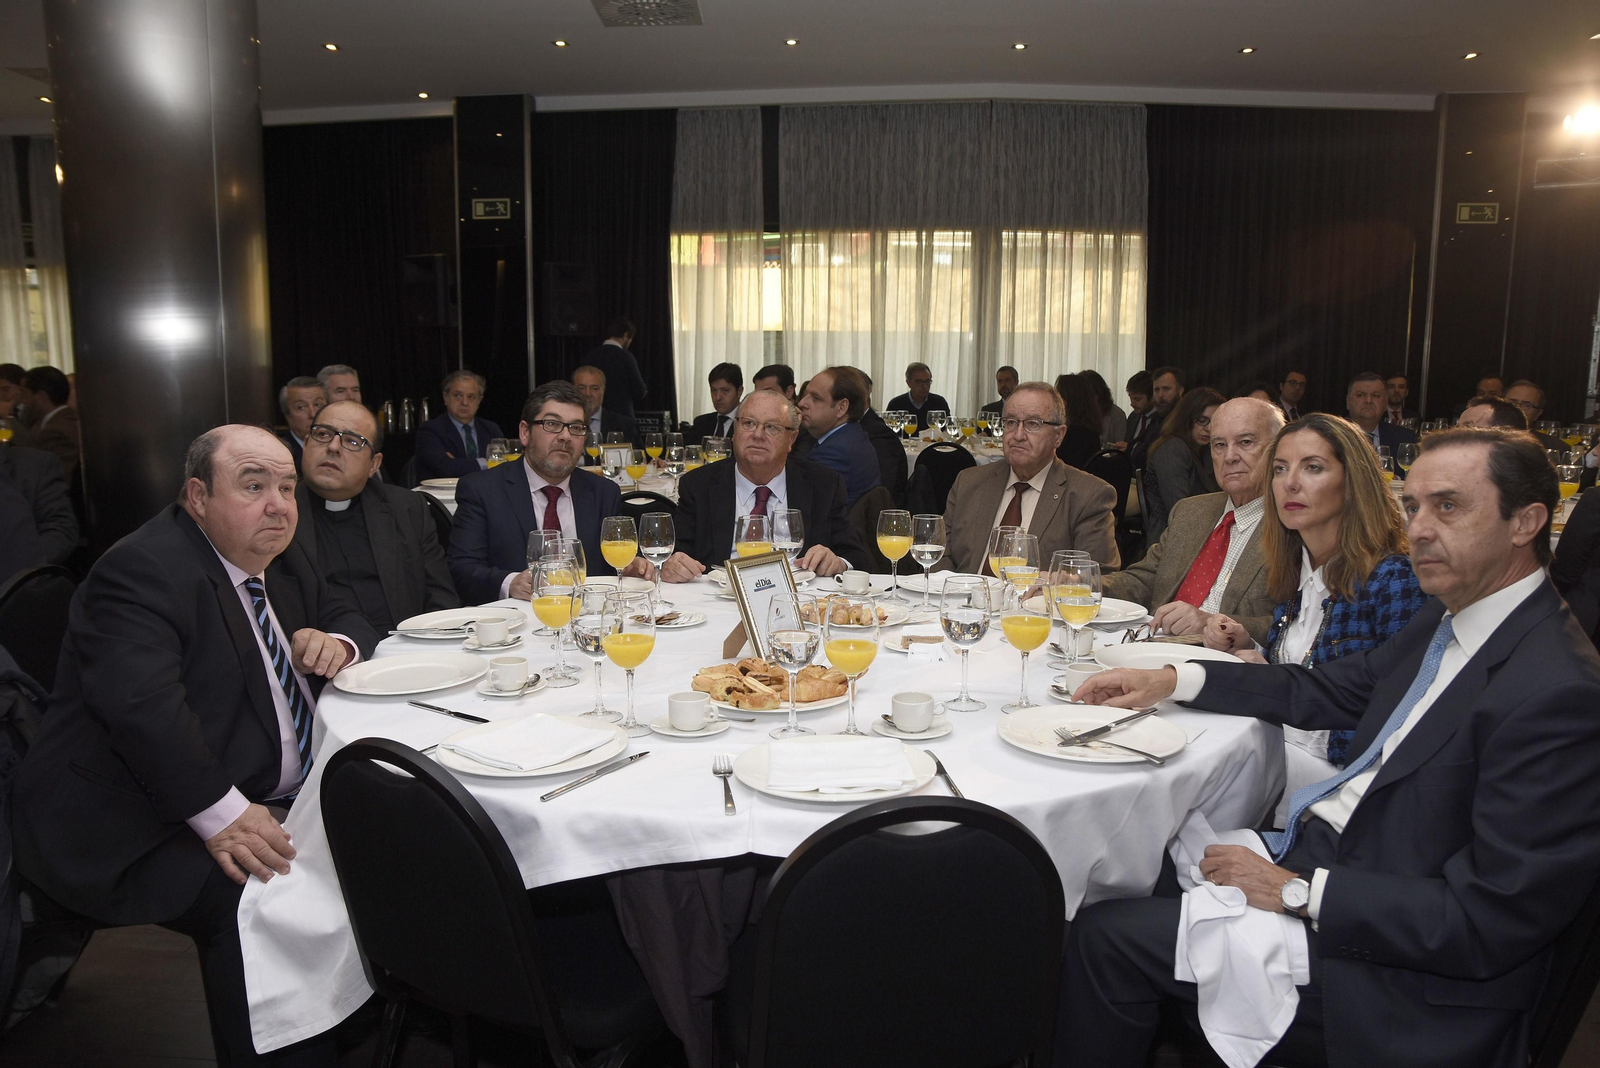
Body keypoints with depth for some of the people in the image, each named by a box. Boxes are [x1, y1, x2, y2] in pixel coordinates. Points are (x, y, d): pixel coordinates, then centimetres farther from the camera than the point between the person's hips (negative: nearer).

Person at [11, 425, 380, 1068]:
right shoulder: (142, 571, -17)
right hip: (145, 827, -9)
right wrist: (222, 816, -36)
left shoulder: (277, 558, 11)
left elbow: (342, 614, 22)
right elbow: (143, 704, -31)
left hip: (276, 796, 9)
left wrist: (336, 642, -4)